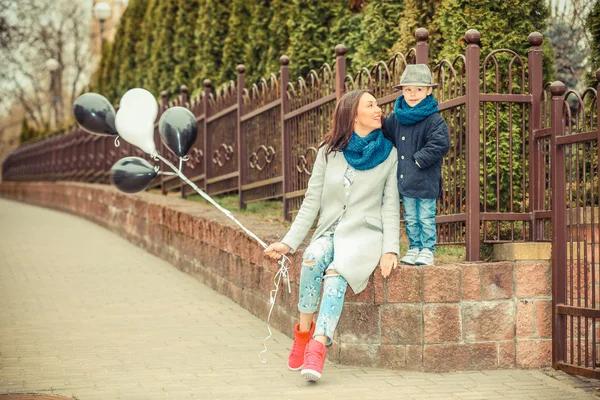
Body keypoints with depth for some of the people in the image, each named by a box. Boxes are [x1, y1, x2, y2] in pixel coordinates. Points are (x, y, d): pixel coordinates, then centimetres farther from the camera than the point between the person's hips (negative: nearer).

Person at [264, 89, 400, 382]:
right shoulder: (329, 152, 6)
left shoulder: (388, 154, 3)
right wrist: (288, 243, -3)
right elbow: (311, 202, 6)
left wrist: (390, 249, -13)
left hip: (365, 234, -2)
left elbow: (391, 205, 1)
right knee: (313, 258, -33)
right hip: (330, 232, 2)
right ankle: (304, 332, -22)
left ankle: (318, 347, -42)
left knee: (336, 272, -32)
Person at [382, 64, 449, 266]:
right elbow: (384, 133, 23)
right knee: (410, 218, 14)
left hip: (426, 180, -6)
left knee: (426, 217, 3)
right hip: (404, 179, 6)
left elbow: (440, 144, -20)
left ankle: (427, 250, 13)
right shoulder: (396, 118, 7)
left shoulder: (434, 120, -12)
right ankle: (414, 248, 24)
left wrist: (419, 160, -18)